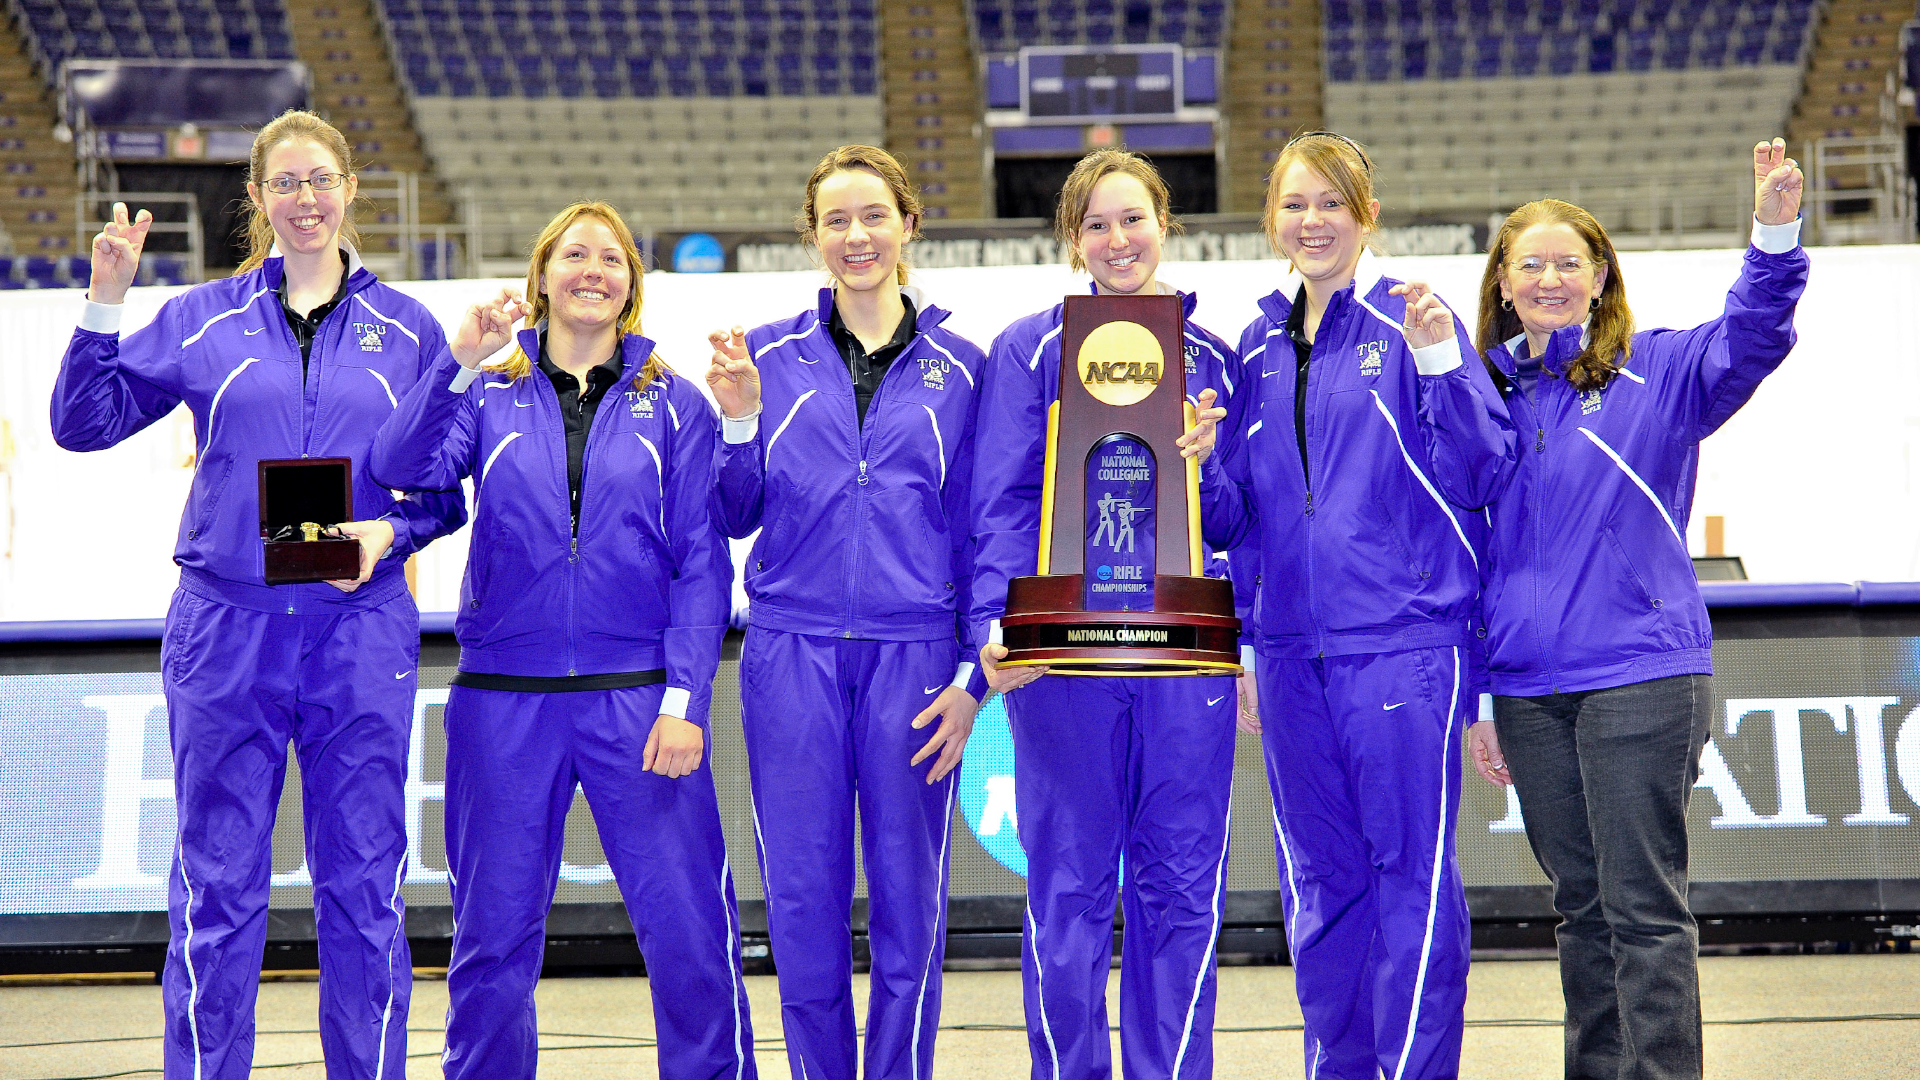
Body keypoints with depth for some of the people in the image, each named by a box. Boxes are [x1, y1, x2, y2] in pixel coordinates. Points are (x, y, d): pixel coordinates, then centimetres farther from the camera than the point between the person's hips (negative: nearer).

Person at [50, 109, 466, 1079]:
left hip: (362, 638, 0)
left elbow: (449, 487, 11)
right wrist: (105, 301, -6)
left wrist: (391, 529, -9)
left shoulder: (407, 332, 10)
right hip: (227, 631, 0)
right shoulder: (202, 320, 9)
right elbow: (83, 421, 5)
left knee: (364, 890, 3)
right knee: (216, 893, 1)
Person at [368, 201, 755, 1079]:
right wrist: (458, 365, -22)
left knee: (689, 931, -6)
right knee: (494, 937, 7)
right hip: (504, 701, 1)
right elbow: (403, 467, -9)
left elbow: (701, 563, 2)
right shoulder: (490, 395, 8)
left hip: (638, 700, -1)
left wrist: (684, 701, -8)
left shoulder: (673, 405, 6)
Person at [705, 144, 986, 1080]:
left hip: (913, 653, 0)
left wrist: (974, 676, 0)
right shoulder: (771, 355, 6)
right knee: (803, 903, 2)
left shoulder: (957, 367, 6)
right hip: (792, 651, 0)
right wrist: (740, 419, -9)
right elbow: (736, 517, 8)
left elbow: (979, 534, 7)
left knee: (908, 902, 3)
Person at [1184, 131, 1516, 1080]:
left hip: (1406, 644, -5)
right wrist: (1202, 465, -7)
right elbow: (1234, 519, 14)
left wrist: (1438, 361, -21)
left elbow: (1482, 474, -9)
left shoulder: (1412, 323, -2)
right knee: (1320, 877, 12)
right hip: (1294, 647, 5)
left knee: (1412, 870, -4)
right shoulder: (1261, 345, 13)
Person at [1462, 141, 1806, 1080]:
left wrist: (1775, 233, -37)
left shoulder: (1657, 372, 0)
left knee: (1645, 906, -5)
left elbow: (1750, 340, -19)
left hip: (1640, 679, -4)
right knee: (1581, 904, 13)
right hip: (1526, 692, 4)